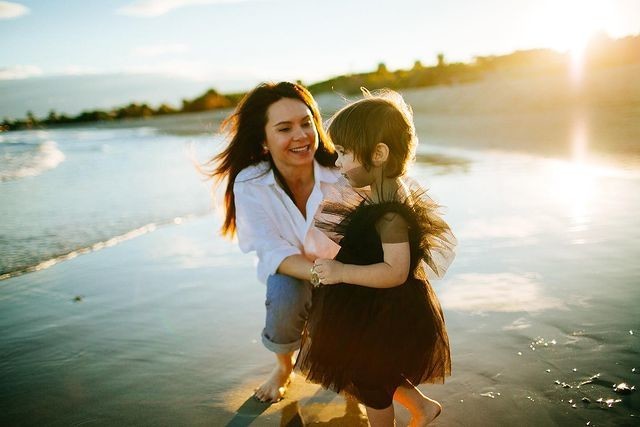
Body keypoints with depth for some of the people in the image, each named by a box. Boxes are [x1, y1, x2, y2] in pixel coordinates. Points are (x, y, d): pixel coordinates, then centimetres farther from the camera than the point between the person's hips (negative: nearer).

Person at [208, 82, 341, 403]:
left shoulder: (341, 174, -23)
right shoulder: (249, 185, -21)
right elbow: (274, 252, -25)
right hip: (288, 275, 0)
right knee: (286, 291, -33)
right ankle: (283, 366, 2)